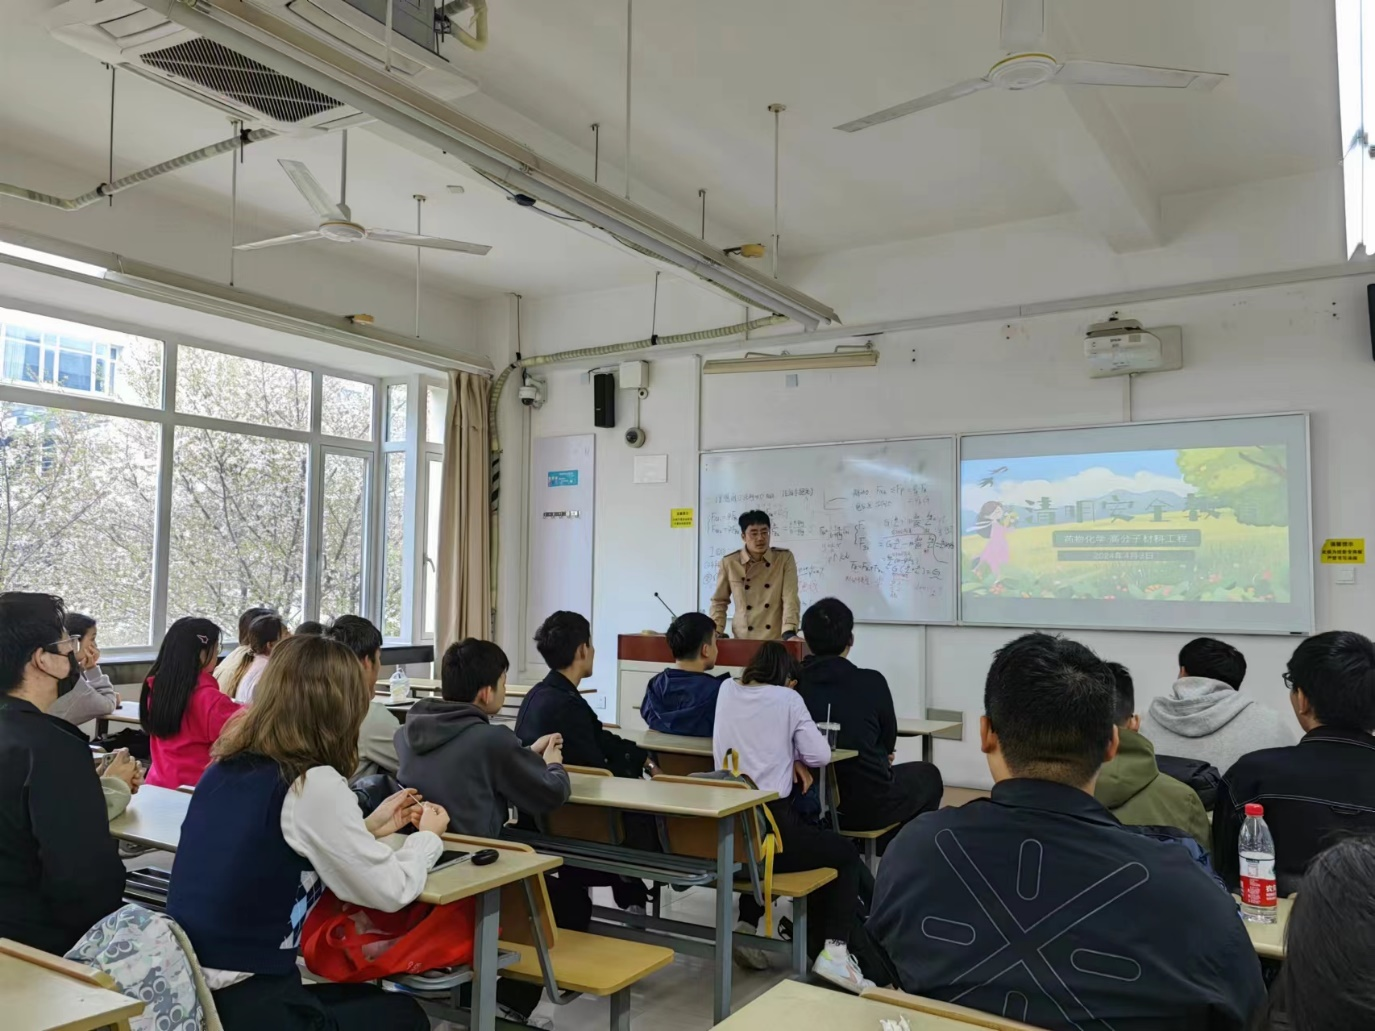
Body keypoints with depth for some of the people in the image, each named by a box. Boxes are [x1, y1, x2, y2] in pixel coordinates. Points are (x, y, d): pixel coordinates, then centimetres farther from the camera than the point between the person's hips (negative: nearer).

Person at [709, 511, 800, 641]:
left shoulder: (785, 558, -2)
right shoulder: (729, 562, 0)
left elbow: (790, 599, -9)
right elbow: (719, 601, 11)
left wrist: (789, 633, -20)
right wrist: (716, 633, 0)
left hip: (777, 639, -1)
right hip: (742, 640, 1)